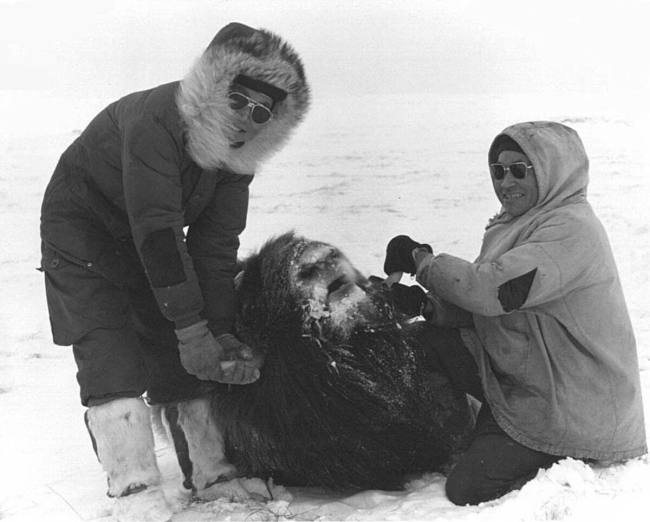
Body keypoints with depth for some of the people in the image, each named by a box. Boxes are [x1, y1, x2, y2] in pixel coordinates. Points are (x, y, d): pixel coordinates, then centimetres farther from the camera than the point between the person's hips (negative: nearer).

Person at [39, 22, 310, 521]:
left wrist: (221, 332, -18)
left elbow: (216, 245, -12)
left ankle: (213, 476, 16)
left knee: (181, 357, 5)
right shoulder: (155, 119, -35)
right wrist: (192, 328, -34)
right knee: (112, 356, -16)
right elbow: (159, 233, -36)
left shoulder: (237, 153, -13)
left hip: (149, 238, 7)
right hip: (83, 229, -6)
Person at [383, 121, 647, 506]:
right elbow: (489, 308, 7)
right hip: (531, 380, 9)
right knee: (437, 342, -3)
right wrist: (430, 306, -11)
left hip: (580, 412, -9)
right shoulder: (521, 223, 9)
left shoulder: (572, 229, -22)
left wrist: (420, 259, -20)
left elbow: (491, 289, -32)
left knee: (467, 491, -9)